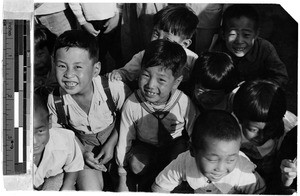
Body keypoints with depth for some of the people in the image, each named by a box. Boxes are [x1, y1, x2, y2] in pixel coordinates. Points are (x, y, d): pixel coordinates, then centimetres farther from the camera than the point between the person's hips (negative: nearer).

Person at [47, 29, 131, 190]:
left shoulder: (115, 89, -27)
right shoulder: (54, 101, -21)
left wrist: (111, 144, -12)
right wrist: (83, 152, -14)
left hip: (116, 136, 0)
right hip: (83, 144, 0)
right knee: (89, 189, -18)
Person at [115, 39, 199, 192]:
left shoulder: (184, 104, -26)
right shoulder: (132, 104, -24)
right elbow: (124, 140, -12)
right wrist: (122, 181, -7)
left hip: (174, 145, 0)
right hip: (145, 146, 0)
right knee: (136, 165, -28)